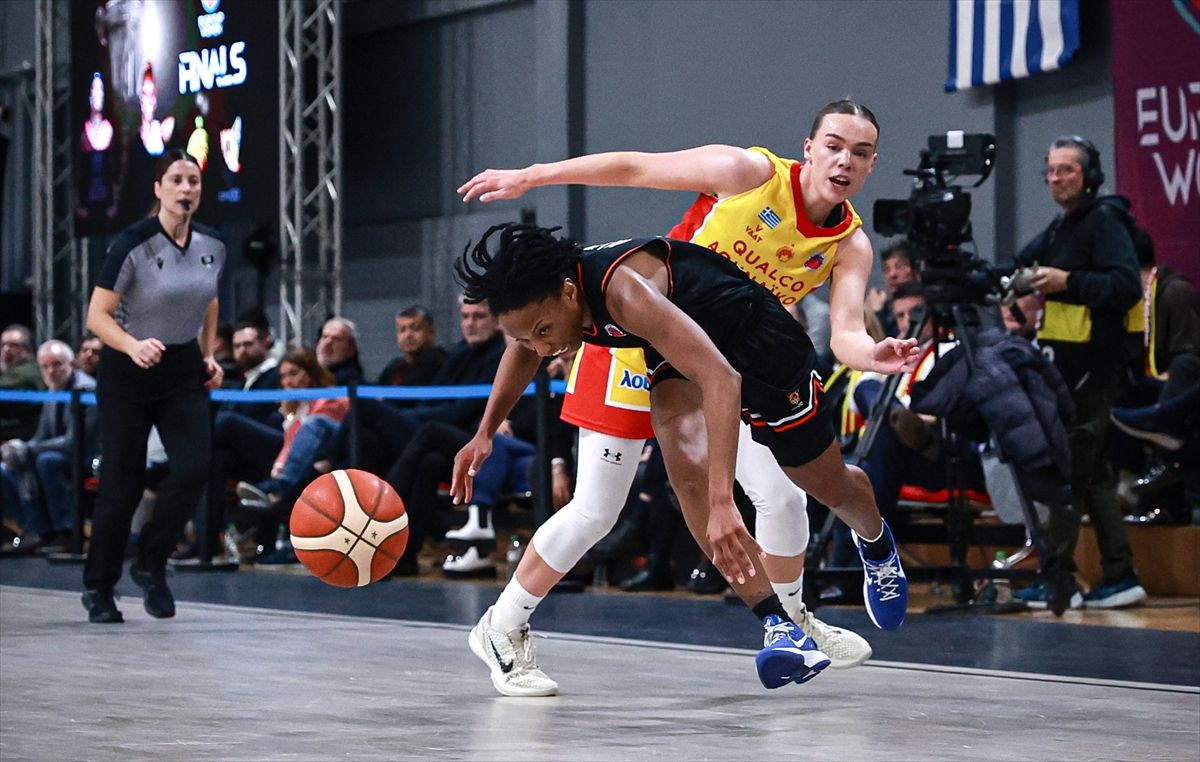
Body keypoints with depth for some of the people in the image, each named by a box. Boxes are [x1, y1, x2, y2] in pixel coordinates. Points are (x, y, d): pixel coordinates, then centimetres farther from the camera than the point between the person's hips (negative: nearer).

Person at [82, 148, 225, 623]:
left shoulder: (212, 246, -1)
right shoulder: (133, 245, -17)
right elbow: (97, 316, -18)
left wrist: (209, 356, 8)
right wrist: (133, 346, -34)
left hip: (183, 371, 4)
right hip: (127, 372, -4)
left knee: (193, 468, -14)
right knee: (122, 484, -2)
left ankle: (150, 566, 7)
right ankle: (98, 589, 17)